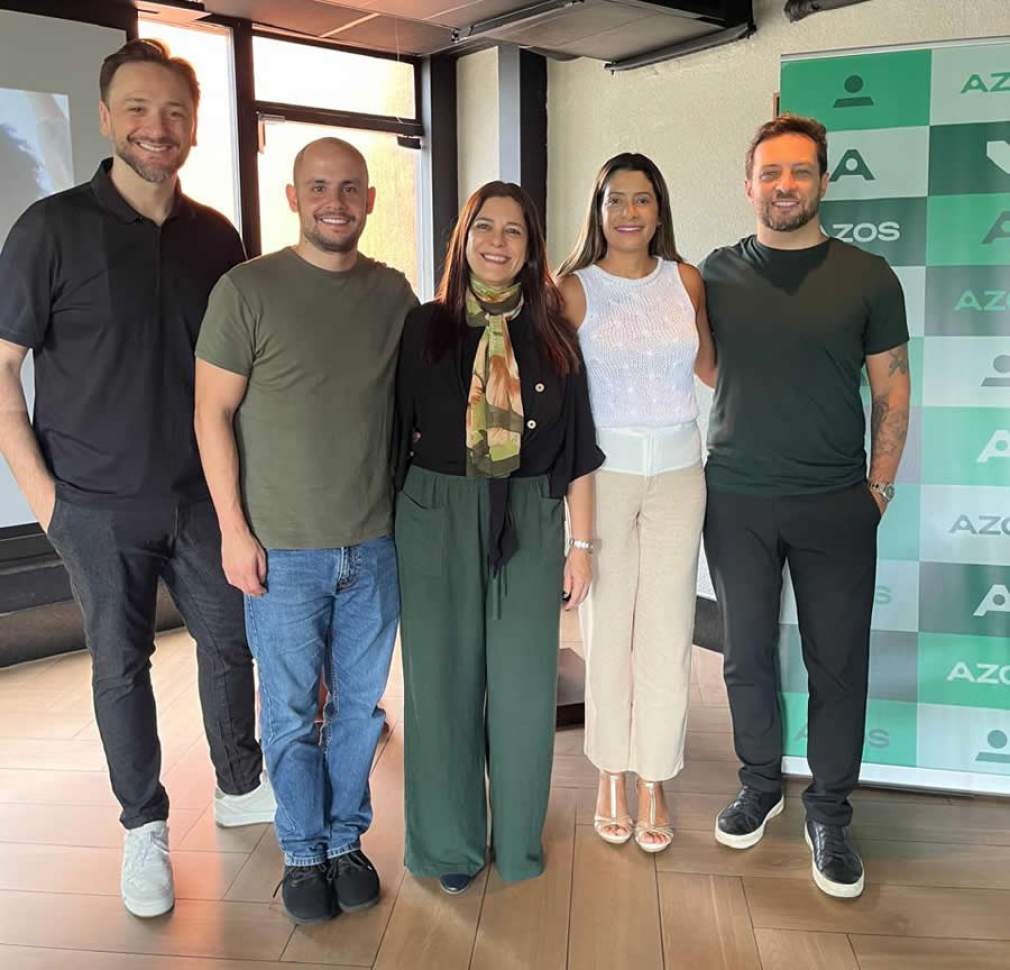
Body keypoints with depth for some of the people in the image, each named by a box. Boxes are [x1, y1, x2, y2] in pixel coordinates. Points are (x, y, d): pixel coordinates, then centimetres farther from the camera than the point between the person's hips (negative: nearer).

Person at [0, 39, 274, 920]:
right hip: (98, 506, -3)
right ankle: (144, 828, 27)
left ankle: (241, 787, 35)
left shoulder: (215, 235, 3)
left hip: (201, 496, 3)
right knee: (121, 665, 9)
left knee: (231, 640, 12)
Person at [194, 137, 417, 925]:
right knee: (293, 713, 8)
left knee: (361, 705, 13)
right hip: (281, 550, -3)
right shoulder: (248, 289, -6)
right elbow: (213, 413, -5)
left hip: (375, 546, 3)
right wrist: (234, 530, -8)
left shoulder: (394, 292, 5)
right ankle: (303, 853, 28)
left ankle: (347, 840, 32)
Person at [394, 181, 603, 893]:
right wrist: (389, 537, -1)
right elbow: (396, 435, 2)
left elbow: (577, 449, 7)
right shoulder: (424, 327, 2)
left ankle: (520, 840, 27)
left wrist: (581, 544, 4)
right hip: (436, 519, 0)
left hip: (528, 521, 1)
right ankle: (450, 843, 26)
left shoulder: (553, 338, 5)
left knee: (524, 681, 6)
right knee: (443, 678, 7)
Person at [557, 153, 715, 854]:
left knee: (668, 632, 4)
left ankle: (654, 784, 20)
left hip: (678, 472, 2)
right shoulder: (576, 288, -1)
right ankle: (611, 779, 24)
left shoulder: (686, 281, 5)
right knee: (607, 626, 5)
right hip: (605, 472, -2)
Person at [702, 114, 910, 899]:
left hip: (836, 504, -1)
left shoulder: (867, 276, 0)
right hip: (736, 500, 1)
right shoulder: (717, 274, 4)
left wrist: (880, 488, -1)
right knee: (747, 652, 11)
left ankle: (830, 813, 22)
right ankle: (761, 783, 31)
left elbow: (892, 392, 3)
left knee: (838, 662, 5)